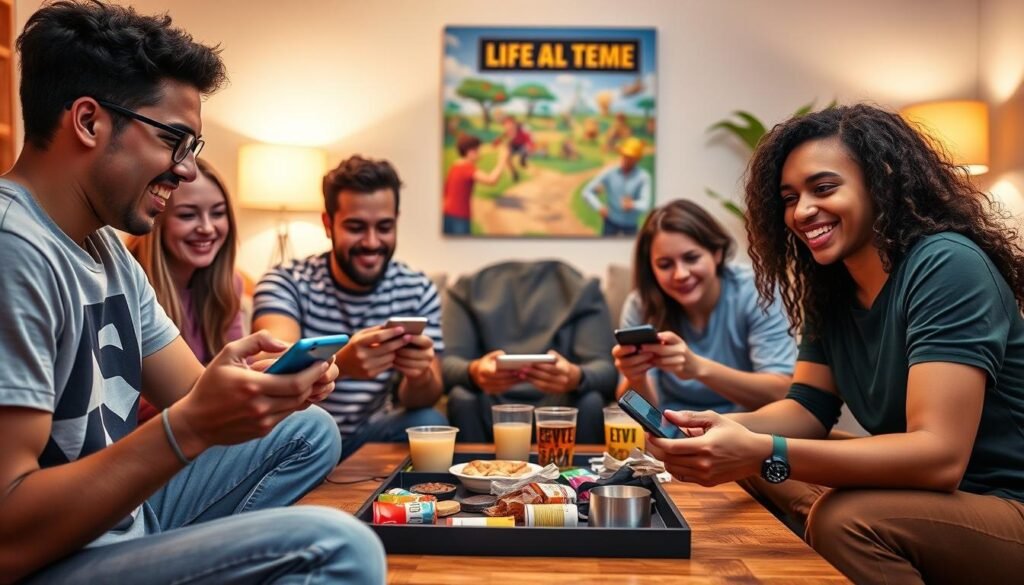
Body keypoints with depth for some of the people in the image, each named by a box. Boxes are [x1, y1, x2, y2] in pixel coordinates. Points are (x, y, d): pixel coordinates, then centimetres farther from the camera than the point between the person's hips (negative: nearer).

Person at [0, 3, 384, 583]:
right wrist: (191, 427, -30)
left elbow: (196, 396, 9)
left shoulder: (108, 246, 9)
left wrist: (283, 380, -11)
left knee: (309, 430, 14)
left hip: (120, 516, 10)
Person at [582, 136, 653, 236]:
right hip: (611, 221, 1)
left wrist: (633, 204, -38)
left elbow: (645, 205, -20)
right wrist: (599, 206, -14)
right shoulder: (609, 172, -7)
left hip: (631, 225, -1)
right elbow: (587, 192, -1)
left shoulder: (643, 176, -13)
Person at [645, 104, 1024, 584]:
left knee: (845, 518, -31)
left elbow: (940, 455, -29)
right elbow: (808, 409, 1)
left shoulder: (947, 266, -21)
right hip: (932, 497, 8)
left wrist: (762, 454, -37)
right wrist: (725, 428, -20)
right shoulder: (830, 289, 4)